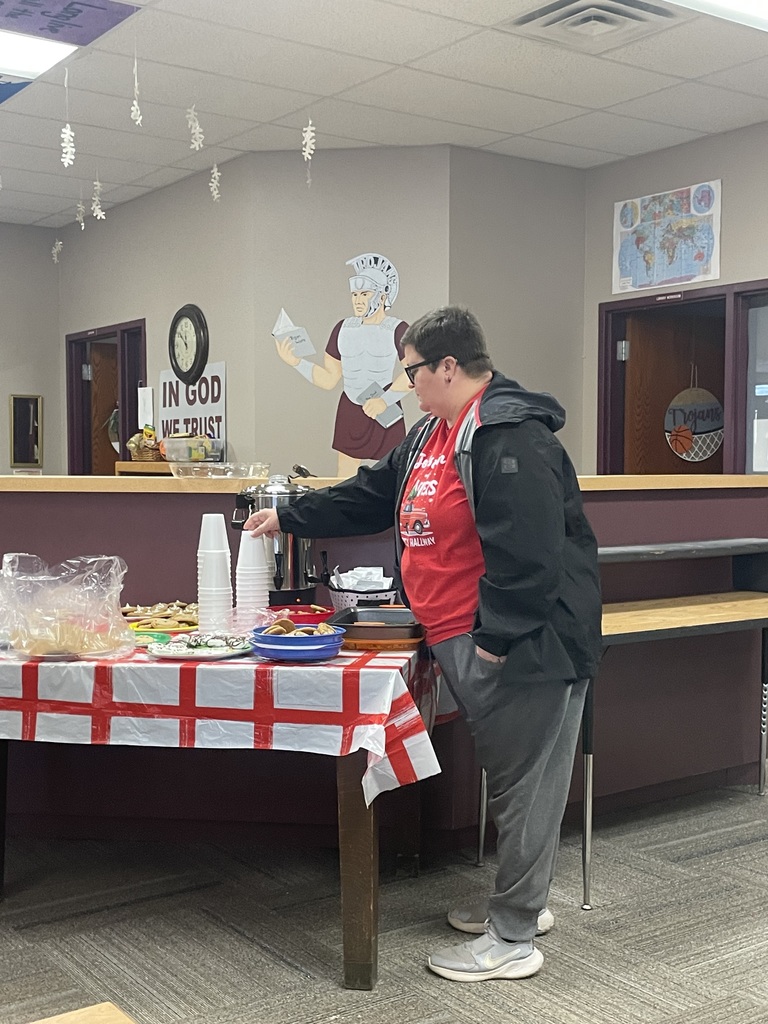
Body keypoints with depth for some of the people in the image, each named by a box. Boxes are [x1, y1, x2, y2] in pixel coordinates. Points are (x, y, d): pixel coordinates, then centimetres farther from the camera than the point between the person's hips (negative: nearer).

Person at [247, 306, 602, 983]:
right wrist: (288, 518, 28)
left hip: (519, 646, -10)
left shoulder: (510, 437, -19)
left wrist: (496, 638, -23)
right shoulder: (432, 436, 15)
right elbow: (370, 496, 25)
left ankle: (512, 939, 11)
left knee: (524, 785, 0)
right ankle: (521, 901, 34)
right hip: (462, 643, 10)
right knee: (508, 775, 19)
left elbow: (525, 551, -25)